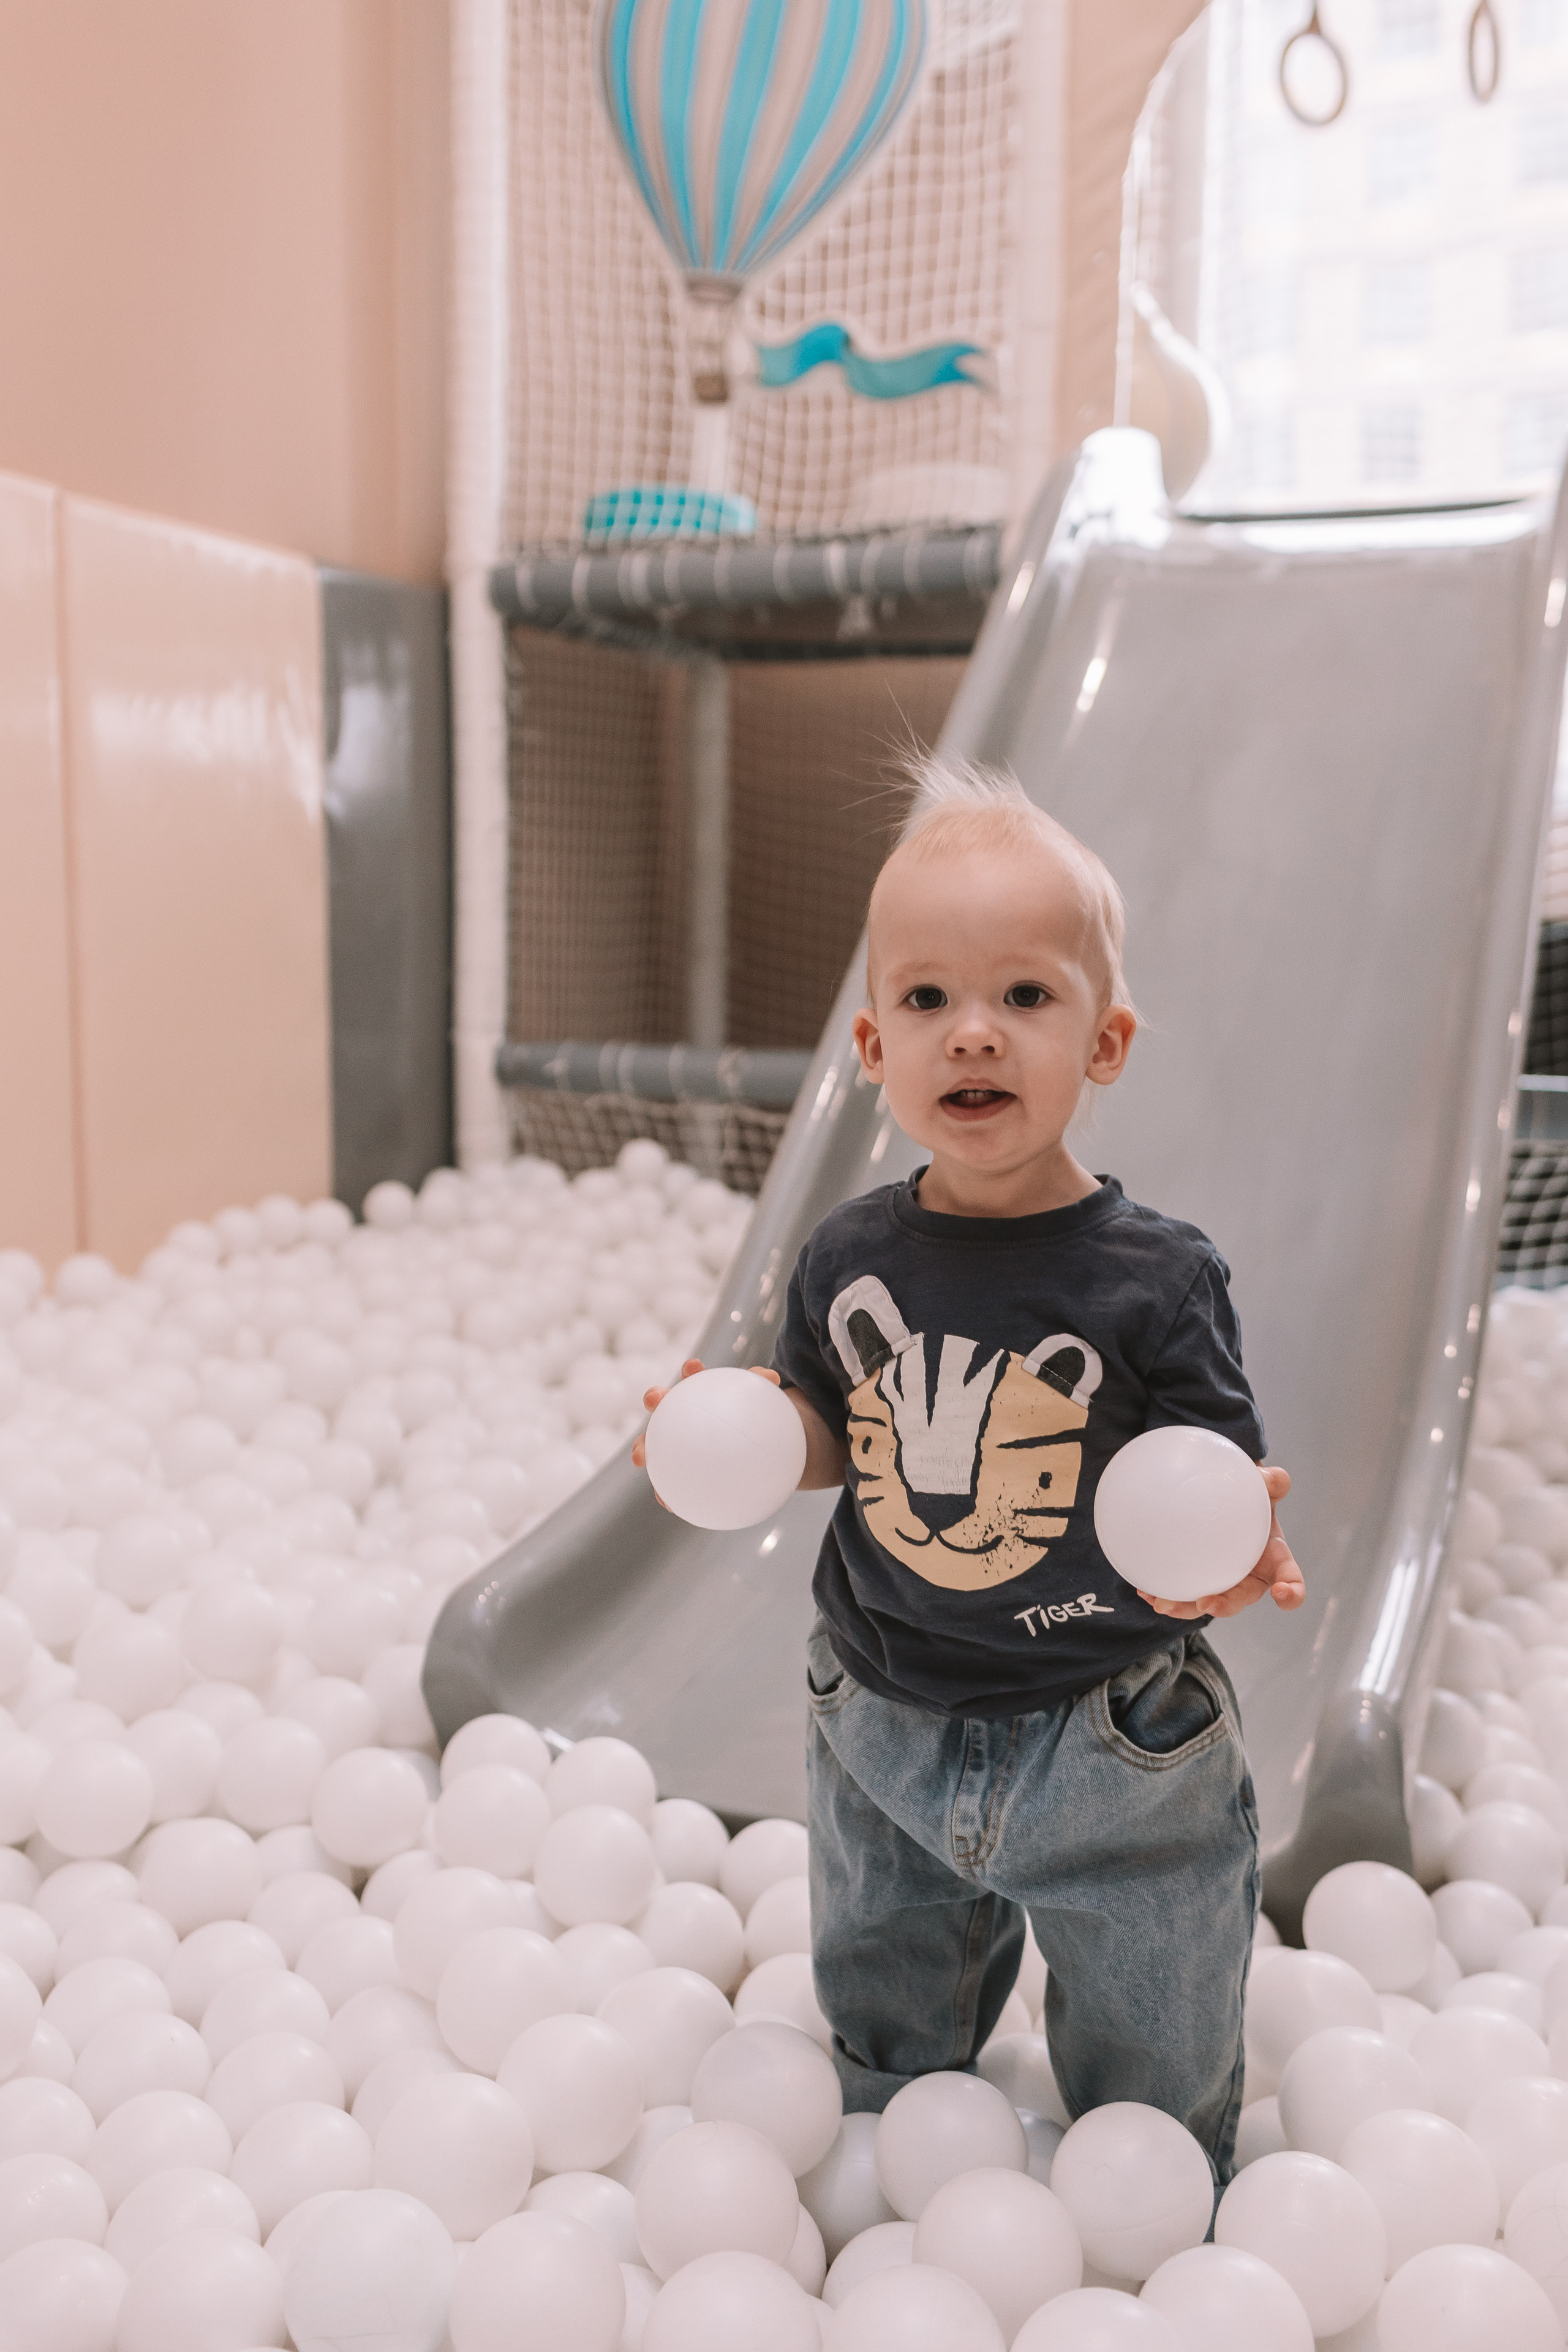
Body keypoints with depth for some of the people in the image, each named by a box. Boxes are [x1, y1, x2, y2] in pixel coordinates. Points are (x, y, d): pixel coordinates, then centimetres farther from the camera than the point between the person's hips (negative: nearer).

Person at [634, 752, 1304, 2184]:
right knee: (883, 2047, 27)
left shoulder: (1155, 1276, -19)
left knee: (1149, 2088, 19)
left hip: (1110, 1744, -3)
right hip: (885, 1732, 4)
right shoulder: (852, 1260, -7)